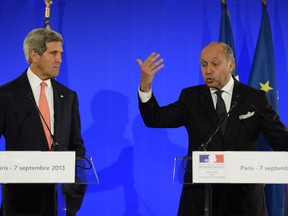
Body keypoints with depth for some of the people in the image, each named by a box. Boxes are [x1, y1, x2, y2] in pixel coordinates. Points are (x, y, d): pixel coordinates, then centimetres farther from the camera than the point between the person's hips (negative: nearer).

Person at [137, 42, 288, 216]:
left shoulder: (255, 98, 3)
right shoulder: (191, 97, 6)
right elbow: (155, 119, -5)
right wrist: (145, 84, -20)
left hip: (244, 195, 0)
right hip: (200, 195, 0)